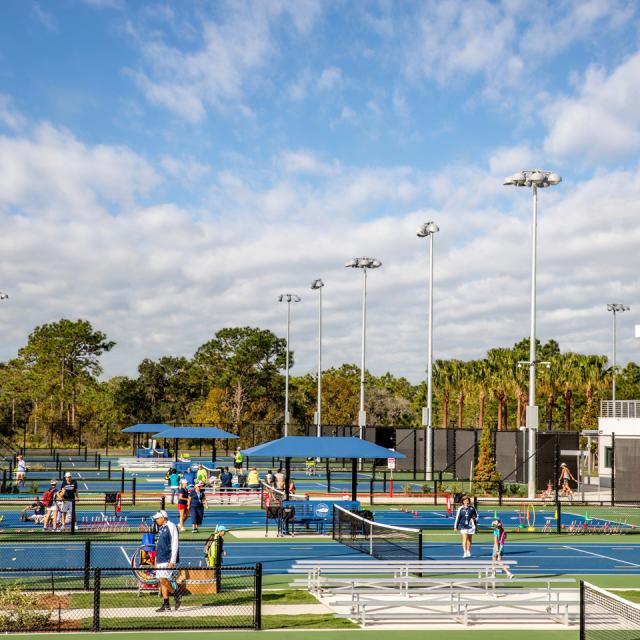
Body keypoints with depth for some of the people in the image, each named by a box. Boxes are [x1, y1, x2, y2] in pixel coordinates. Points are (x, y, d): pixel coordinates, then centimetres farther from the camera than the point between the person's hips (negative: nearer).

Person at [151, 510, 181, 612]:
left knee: (162, 579, -18)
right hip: (160, 559, 9)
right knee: (161, 581, 6)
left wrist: (173, 560, -19)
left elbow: (175, 544, -14)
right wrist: (156, 560, 21)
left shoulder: (171, 527, -9)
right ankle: (166, 604, 9)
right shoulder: (161, 528, 18)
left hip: (168, 559, -9)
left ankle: (176, 594, -1)